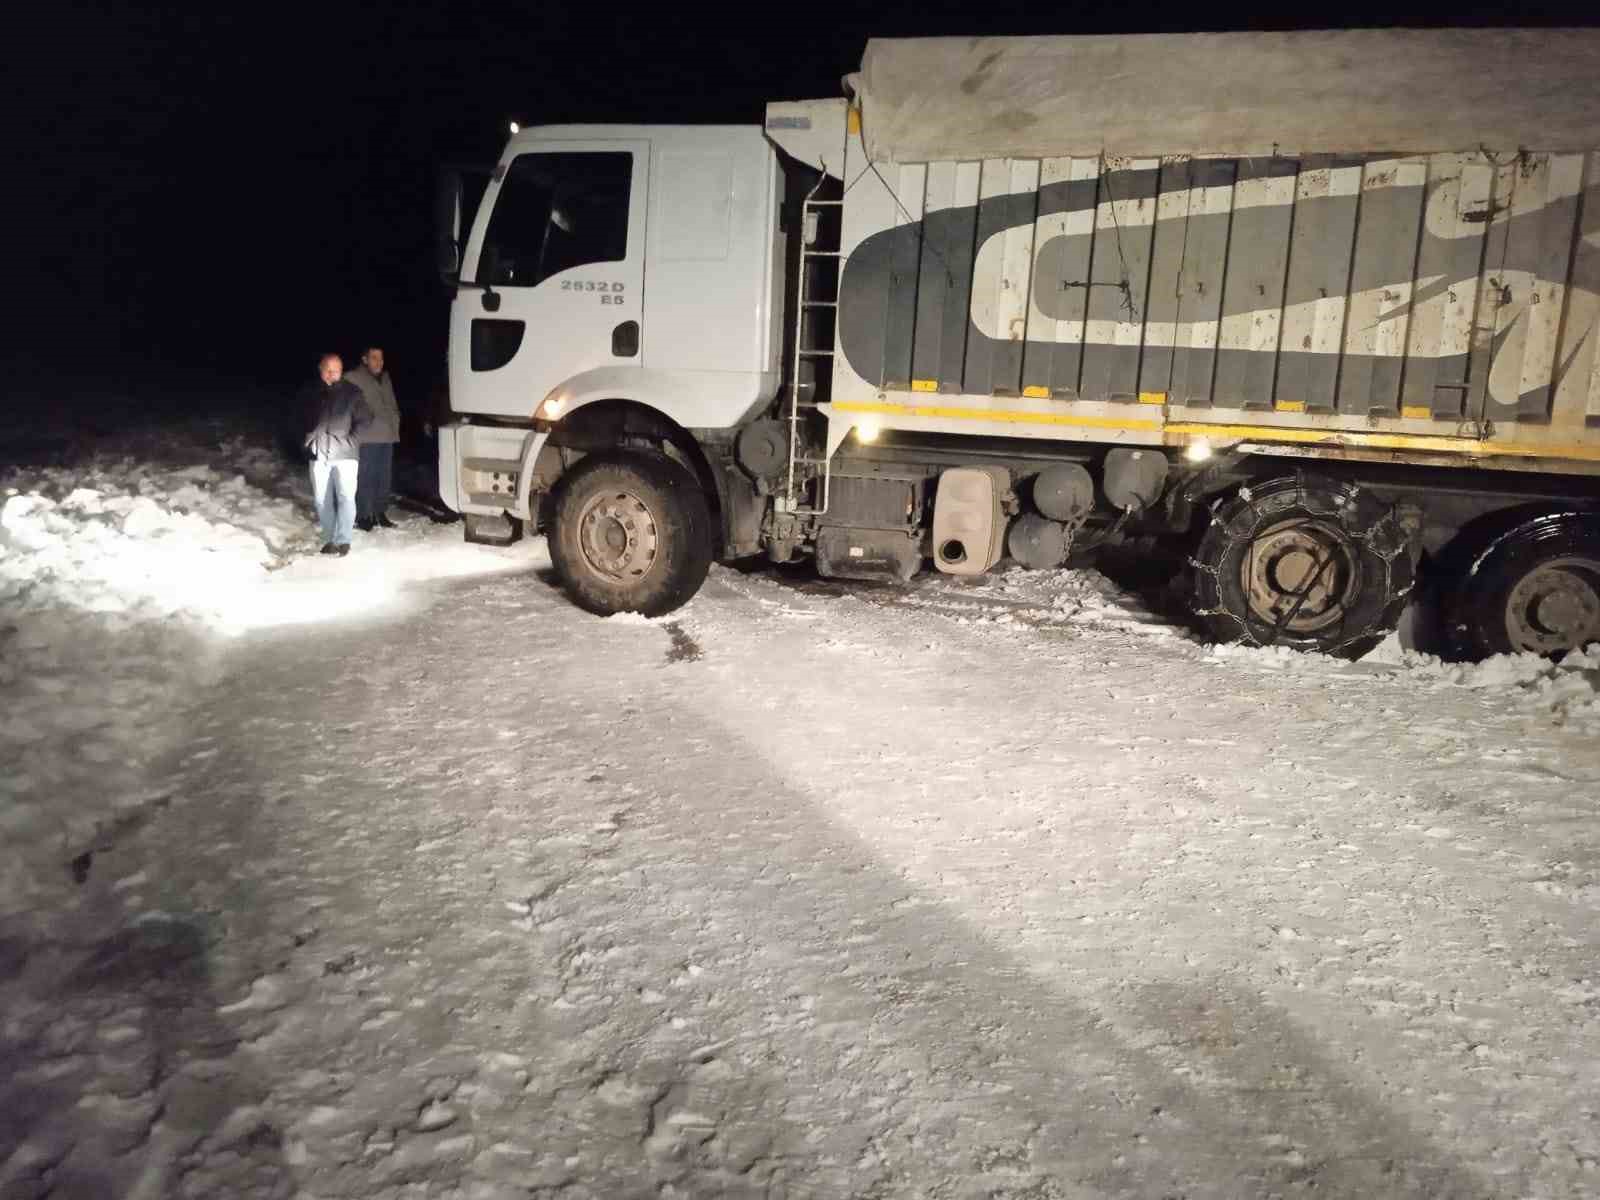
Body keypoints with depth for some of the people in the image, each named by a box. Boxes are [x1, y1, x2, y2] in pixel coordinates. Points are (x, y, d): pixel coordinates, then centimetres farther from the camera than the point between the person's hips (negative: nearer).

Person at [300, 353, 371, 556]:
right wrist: (309, 440, 7)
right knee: (322, 499, 7)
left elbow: (365, 419, 0)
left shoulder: (351, 392, -3)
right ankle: (329, 539, 17)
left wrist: (351, 440, -7)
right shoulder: (310, 392, 5)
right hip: (319, 454, 3)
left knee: (346, 496, -11)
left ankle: (343, 539, -5)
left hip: (344, 453, -3)